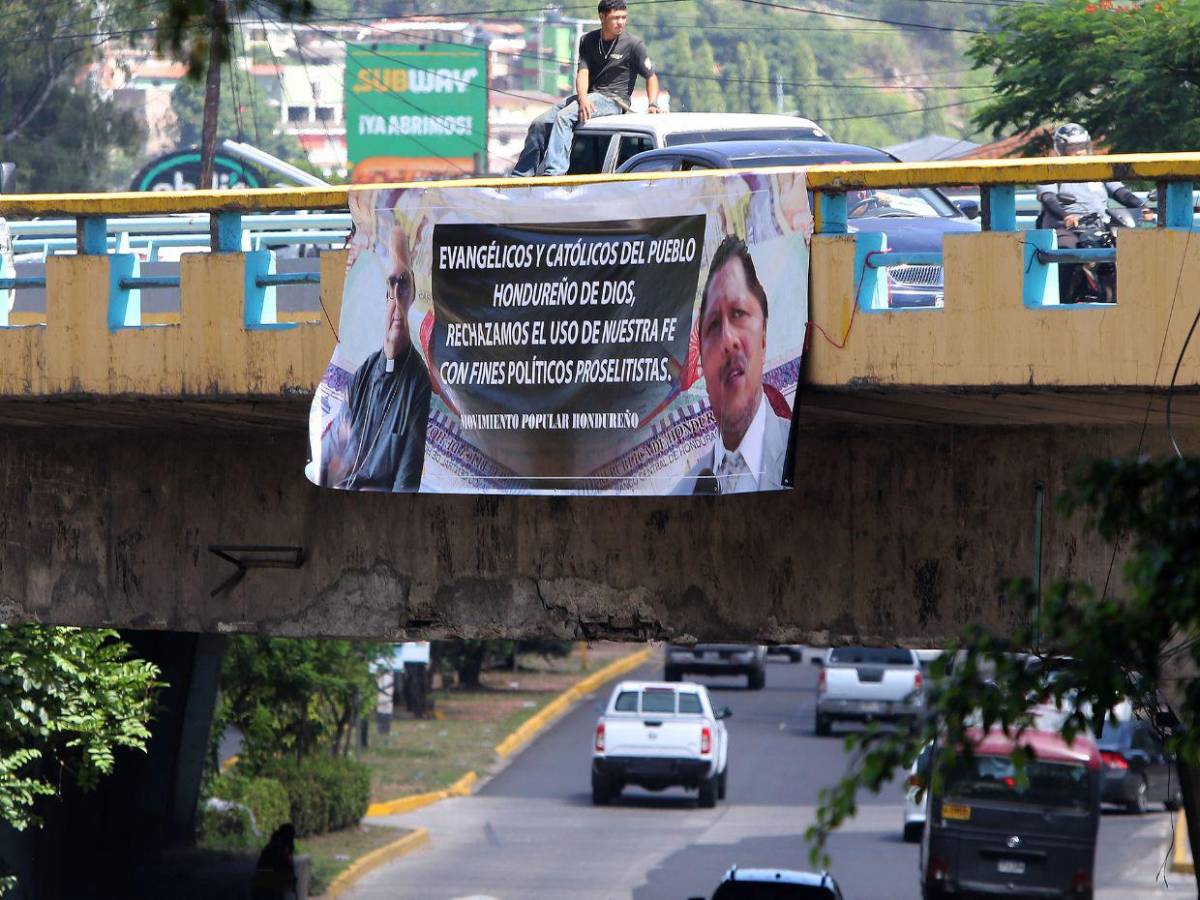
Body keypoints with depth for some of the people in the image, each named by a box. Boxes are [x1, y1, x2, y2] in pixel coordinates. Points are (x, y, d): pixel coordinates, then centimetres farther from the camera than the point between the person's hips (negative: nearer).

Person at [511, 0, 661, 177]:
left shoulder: (633, 44, -3)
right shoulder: (588, 41, 8)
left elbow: (651, 77, 2)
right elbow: (582, 73, -2)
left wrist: (653, 104, -15)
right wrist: (582, 100, -21)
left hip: (613, 98, -6)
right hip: (589, 95, 6)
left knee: (564, 117, -29)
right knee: (540, 123, -5)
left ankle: (553, 173, -41)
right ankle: (520, 176, 1)